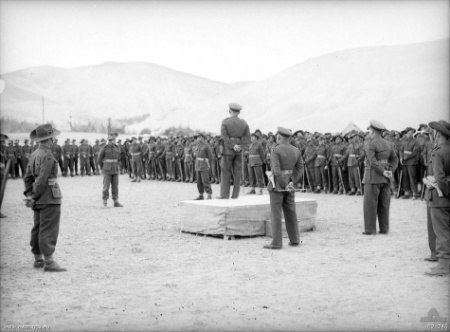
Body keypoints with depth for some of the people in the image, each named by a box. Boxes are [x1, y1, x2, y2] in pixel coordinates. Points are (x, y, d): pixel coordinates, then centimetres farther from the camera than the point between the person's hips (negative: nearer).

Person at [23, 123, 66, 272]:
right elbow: (42, 180, -20)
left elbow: (28, 177, 13)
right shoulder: (48, 156, -17)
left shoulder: (34, 155, 11)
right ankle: (49, 262, -7)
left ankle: (38, 259, 22)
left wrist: (29, 195, 10)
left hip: (39, 199, 9)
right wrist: (34, 197, -11)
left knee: (38, 229, 14)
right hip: (49, 198, -9)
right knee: (49, 230, -7)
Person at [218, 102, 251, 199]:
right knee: (237, 174, 5)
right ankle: (235, 196, 5)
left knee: (226, 173, 2)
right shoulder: (244, 123, 5)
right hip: (239, 152, 3)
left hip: (227, 150, -3)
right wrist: (240, 148, -10)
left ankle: (224, 196, -1)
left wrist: (233, 146, -14)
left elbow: (224, 136, -15)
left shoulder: (225, 122, -5)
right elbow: (247, 138, -2)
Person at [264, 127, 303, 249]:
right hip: (289, 185, 6)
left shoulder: (275, 150, -15)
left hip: (277, 184, -6)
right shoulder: (296, 151, 5)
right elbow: (299, 170, 3)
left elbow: (276, 170, -23)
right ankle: (294, 240, 17)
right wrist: (291, 183, -5)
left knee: (276, 213, -2)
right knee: (290, 213, 13)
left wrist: (284, 185, -16)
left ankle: (277, 242, -3)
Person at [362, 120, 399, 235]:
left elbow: (373, 162, -21)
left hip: (373, 177, -7)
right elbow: (395, 159, 12)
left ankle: (370, 229, 0)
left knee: (370, 204, -1)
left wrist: (383, 172, -15)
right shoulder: (387, 144, 12)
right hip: (385, 179, 7)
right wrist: (390, 171, 1)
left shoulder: (369, 144, -11)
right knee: (383, 204, 10)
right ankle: (384, 228, 12)